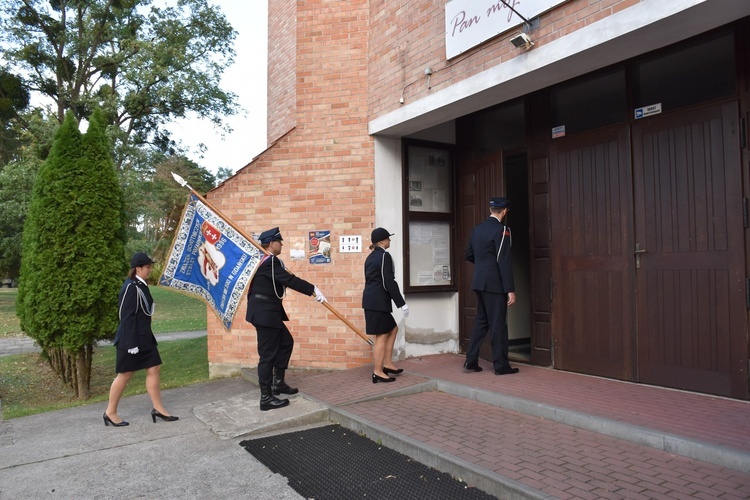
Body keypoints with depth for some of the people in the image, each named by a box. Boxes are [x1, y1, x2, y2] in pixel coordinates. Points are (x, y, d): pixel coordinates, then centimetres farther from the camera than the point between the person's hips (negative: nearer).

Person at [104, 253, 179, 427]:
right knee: (125, 374, 3)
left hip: (144, 337, 9)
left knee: (154, 369, 7)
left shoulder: (141, 285, 9)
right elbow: (127, 317, -20)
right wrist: (131, 343, -21)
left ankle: (158, 408, 14)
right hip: (131, 338, -9)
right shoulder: (131, 287, -19)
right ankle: (110, 413, 19)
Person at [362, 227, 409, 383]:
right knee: (381, 337, -1)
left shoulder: (371, 257, 15)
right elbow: (388, 282, -19)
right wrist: (402, 303, -15)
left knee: (392, 329, 18)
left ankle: (387, 364, 21)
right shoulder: (384, 256, -13)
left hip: (371, 299, 10)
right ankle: (378, 372, 6)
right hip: (379, 301, -10)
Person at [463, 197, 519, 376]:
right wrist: (510, 290, -16)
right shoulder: (502, 230, -14)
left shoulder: (477, 229, 9)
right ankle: (501, 365, 9)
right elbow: (505, 261, -18)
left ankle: (471, 361, 15)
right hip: (495, 284, -7)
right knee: (498, 324, 1)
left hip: (480, 282, 7)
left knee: (481, 320, 14)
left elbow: (469, 255, 16)